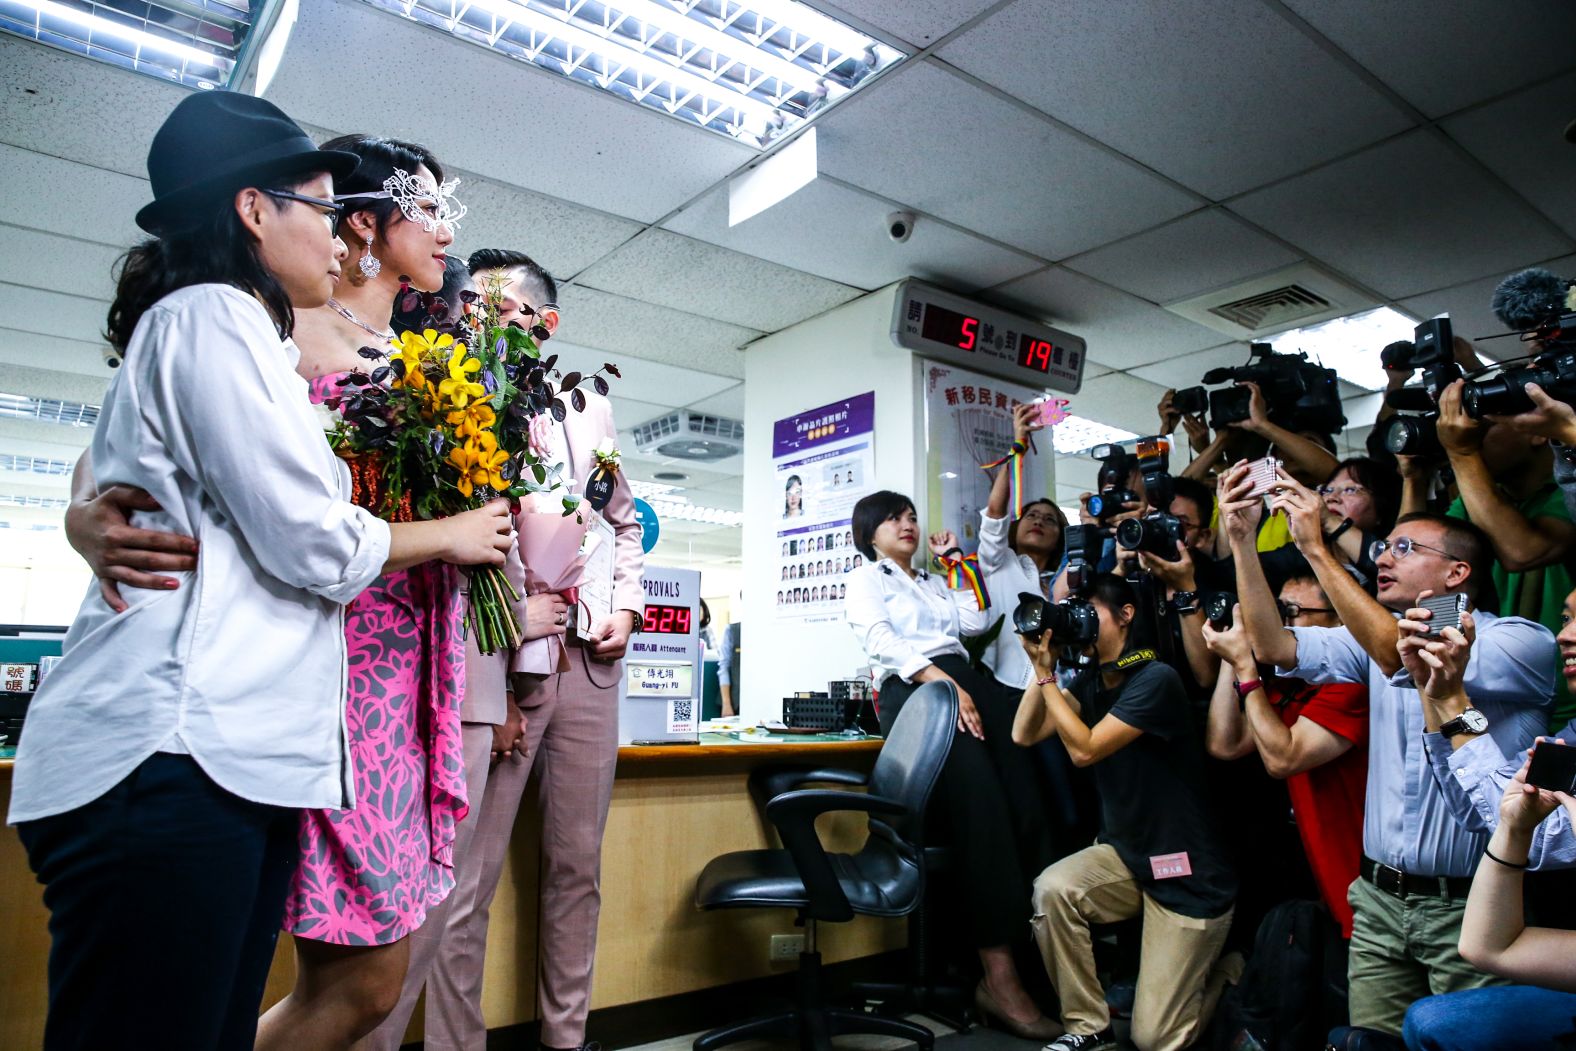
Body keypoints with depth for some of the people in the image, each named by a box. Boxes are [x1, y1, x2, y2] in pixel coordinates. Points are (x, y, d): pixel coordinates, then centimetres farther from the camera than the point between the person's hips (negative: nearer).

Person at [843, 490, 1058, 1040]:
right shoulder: (864, 580, 14)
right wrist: (945, 684, -18)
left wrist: (954, 562, 24)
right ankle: (999, 974, -30)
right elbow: (883, 640, -4)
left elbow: (974, 622, 20)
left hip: (968, 679, 7)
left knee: (1025, 798, -19)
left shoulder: (933, 582, 34)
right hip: (911, 687, -6)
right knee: (980, 796, -30)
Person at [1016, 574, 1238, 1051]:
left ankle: (1226, 973, 27)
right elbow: (1024, 735, -4)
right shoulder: (1090, 681, 2)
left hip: (1189, 875, -6)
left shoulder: (1156, 679, -21)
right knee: (1051, 889, -25)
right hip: (1126, 854, 6)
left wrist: (1048, 674, -22)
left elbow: (1084, 749, -25)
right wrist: (1042, 666, -12)